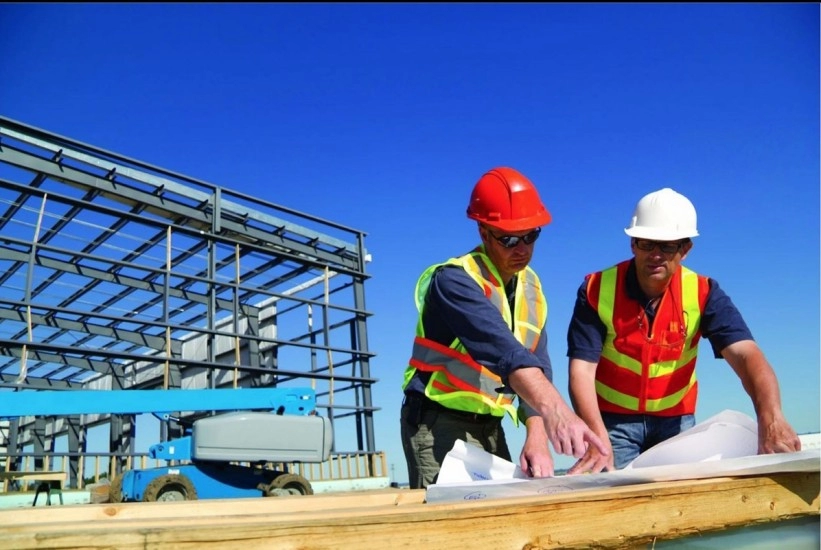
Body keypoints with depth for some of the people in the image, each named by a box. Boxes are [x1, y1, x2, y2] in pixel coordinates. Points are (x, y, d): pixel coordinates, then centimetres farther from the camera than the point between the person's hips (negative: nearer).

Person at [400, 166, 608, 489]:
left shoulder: (531, 286, 4)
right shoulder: (454, 280, -20)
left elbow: (537, 365, -2)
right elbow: (502, 350, -37)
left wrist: (537, 439, -14)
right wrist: (554, 409, -50)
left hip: (490, 427, 7)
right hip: (440, 424, -7)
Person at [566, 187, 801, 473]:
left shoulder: (703, 293, -12)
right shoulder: (597, 290, -18)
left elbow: (745, 354, -25)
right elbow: (582, 369, -22)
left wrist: (771, 418, -45)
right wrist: (597, 439, -37)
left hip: (676, 420, 2)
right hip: (612, 420, -2)